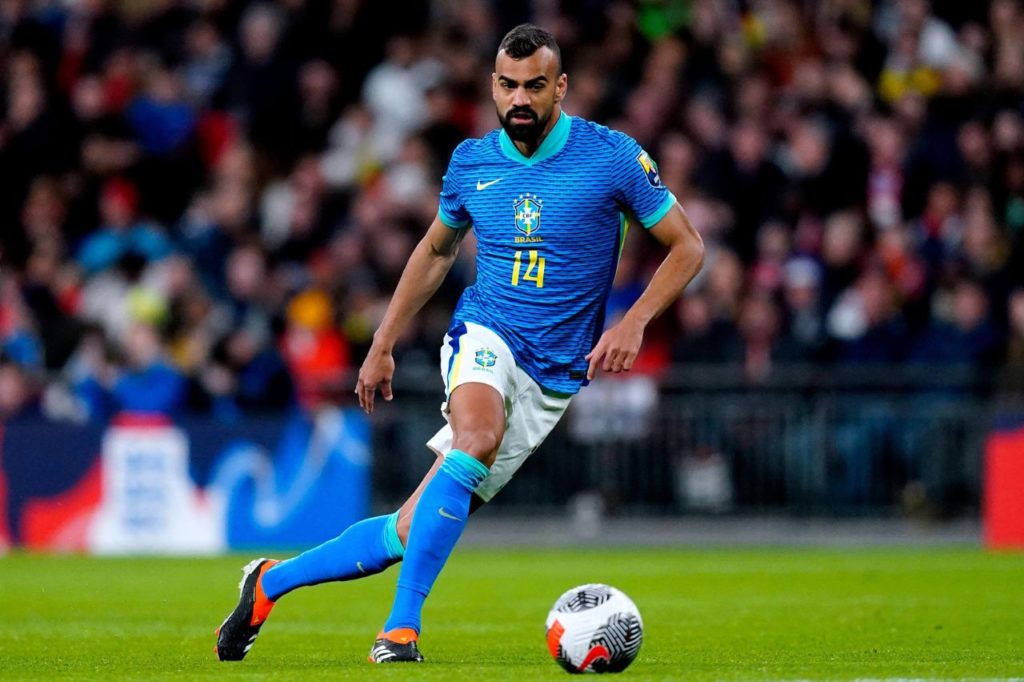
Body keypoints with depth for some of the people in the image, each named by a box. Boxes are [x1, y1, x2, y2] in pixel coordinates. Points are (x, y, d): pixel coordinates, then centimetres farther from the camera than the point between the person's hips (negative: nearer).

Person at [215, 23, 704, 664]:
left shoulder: (613, 157, -7)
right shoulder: (471, 161, 3)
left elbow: (688, 246, 0)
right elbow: (437, 249, 21)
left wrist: (634, 322, -14)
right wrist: (383, 345, 19)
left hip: (555, 374, 0)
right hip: (485, 337, 0)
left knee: (412, 533, -6)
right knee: (479, 435, -36)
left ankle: (272, 581, 13)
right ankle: (401, 627, -32)